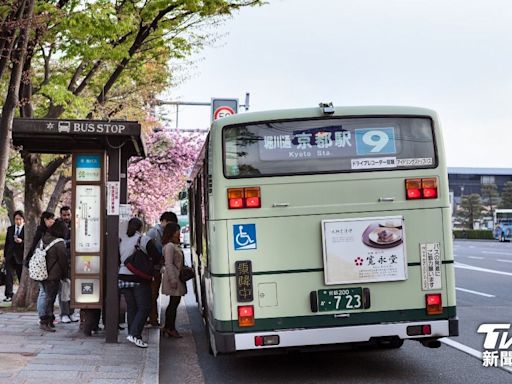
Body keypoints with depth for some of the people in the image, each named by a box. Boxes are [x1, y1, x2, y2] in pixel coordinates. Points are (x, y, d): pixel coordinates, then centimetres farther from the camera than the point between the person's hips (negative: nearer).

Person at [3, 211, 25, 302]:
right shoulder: (10, 229, 11)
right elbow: (7, 242, 15)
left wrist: (21, 242, -25)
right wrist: (5, 255, 12)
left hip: (20, 256, -4)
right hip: (10, 256, 4)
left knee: (22, 276, 5)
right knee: (9, 275, -4)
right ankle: (9, 295, -3)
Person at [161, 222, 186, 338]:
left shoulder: (175, 246, 16)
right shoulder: (169, 246, -16)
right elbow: (168, 264, -21)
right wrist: (173, 280, -24)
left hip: (176, 277, 11)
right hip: (174, 278, -11)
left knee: (173, 303, 14)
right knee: (174, 303, -5)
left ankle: (168, 328, 20)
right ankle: (170, 328, 1)